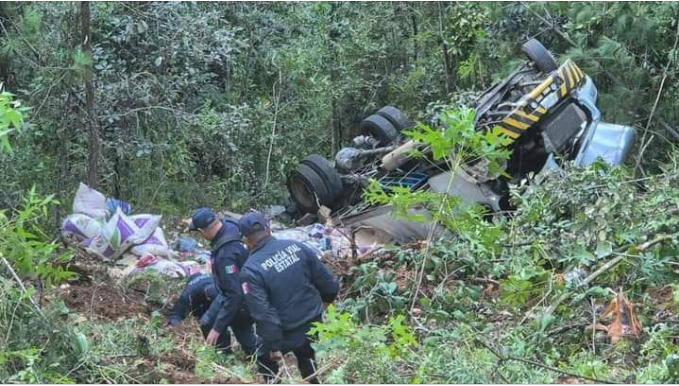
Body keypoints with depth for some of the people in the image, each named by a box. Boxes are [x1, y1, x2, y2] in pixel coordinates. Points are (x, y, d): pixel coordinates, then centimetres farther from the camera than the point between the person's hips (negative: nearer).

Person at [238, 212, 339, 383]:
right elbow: (328, 282, 0)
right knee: (308, 363, 28)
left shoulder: (251, 270, -20)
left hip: (285, 334, -4)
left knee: (267, 363, 22)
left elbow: (263, 313, -22)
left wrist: (274, 345, -14)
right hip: (313, 326, 5)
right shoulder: (296, 247, -7)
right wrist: (327, 299, 21)